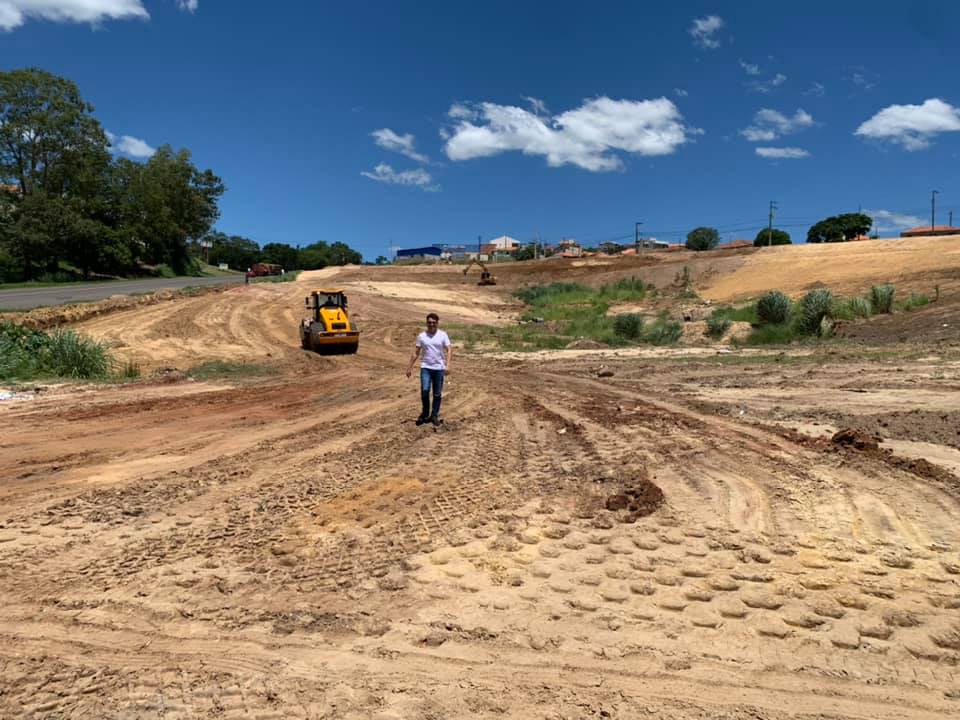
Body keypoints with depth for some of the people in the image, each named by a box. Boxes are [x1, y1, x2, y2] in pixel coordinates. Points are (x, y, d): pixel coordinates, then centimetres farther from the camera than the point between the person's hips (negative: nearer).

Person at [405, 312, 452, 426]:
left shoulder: (443, 335, -1)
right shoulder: (421, 336, 3)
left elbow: (449, 350, -6)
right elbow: (416, 353, 7)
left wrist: (448, 365, -20)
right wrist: (409, 367, 5)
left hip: (439, 368, 0)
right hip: (425, 367, 0)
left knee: (437, 394, 5)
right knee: (424, 390, -14)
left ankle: (434, 415, 19)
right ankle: (425, 413, 7)